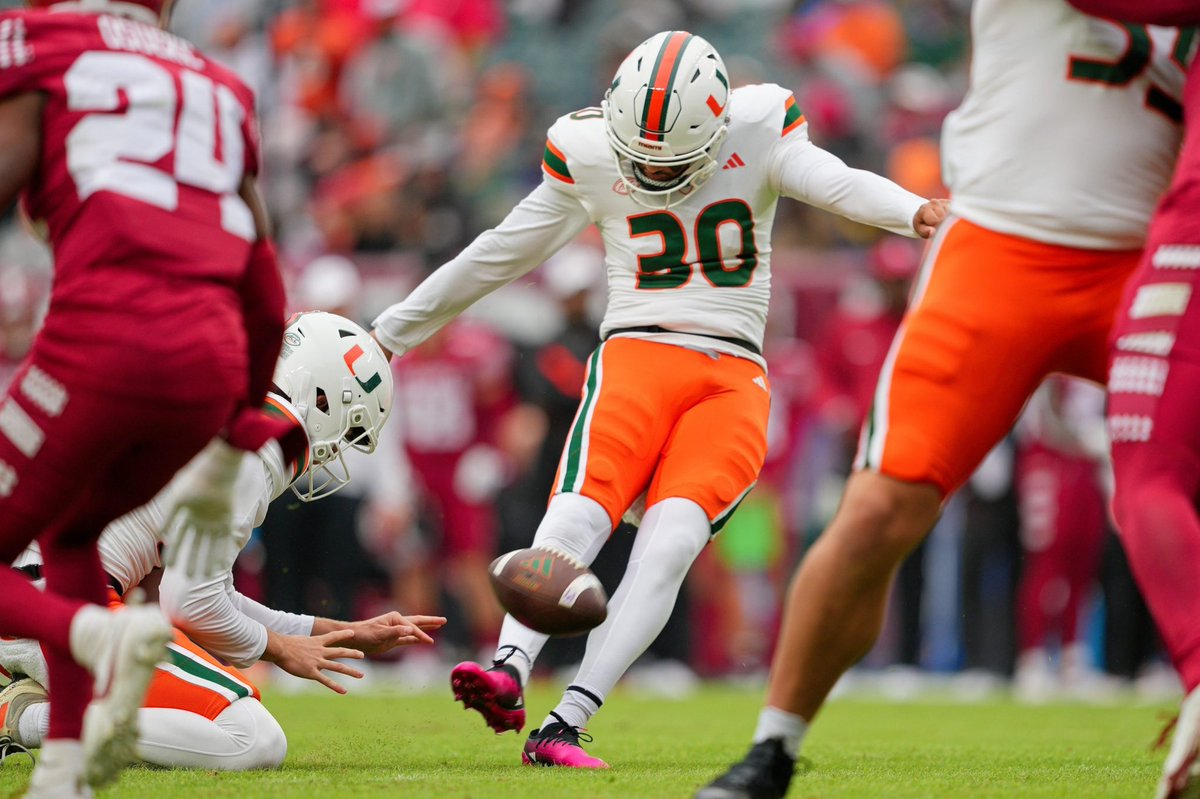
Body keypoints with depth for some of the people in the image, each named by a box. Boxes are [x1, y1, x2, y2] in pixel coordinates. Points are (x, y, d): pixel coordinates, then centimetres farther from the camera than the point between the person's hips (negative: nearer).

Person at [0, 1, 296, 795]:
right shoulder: (218, 92, 26)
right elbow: (264, 303, 27)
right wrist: (229, 450, 37)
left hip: (103, 339, -6)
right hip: (213, 363, 6)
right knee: (69, 531, 30)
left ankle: (102, 636, -20)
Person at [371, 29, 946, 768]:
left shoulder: (760, 132, 4)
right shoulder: (588, 154, 7)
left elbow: (837, 184, -13)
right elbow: (497, 256, 17)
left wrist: (914, 211, -36)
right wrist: (389, 334, 23)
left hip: (733, 381, -1)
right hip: (636, 355, 1)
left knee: (671, 541, -24)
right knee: (579, 515, -27)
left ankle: (565, 725, -31)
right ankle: (510, 671, -46)